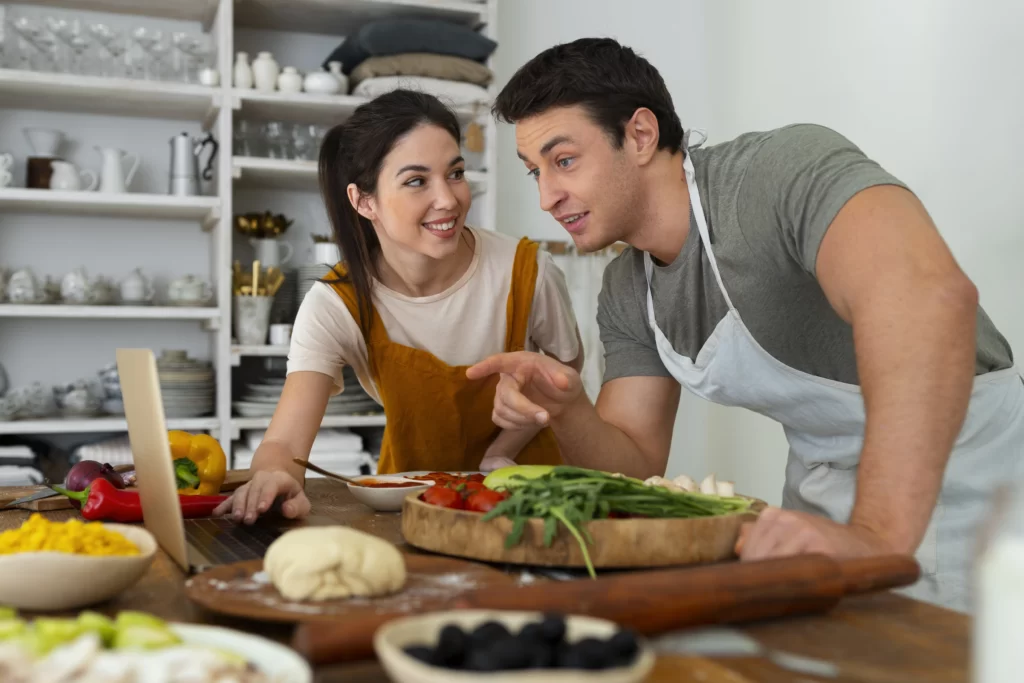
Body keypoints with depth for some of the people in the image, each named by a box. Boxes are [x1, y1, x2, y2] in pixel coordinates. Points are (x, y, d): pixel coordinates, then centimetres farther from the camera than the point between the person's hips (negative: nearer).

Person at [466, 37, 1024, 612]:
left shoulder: (786, 171, -23)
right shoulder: (626, 296, 0)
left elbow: (928, 292, -41)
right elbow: (636, 469, 1)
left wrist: (876, 534, -47)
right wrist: (569, 414, -19)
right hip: (827, 493, 6)